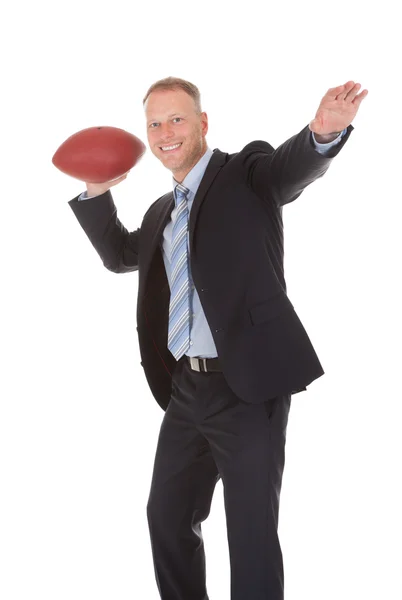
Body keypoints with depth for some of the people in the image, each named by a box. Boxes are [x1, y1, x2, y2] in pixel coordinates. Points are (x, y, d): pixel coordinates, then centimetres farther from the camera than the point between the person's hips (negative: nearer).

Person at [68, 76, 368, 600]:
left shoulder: (247, 173, -4)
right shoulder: (162, 212, 17)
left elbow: (295, 165, -25)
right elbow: (121, 254, 33)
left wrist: (324, 132, -49)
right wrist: (97, 192, 17)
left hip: (249, 386, -8)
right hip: (186, 387, 8)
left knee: (252, 534, -3)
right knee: (167, 517, 18)